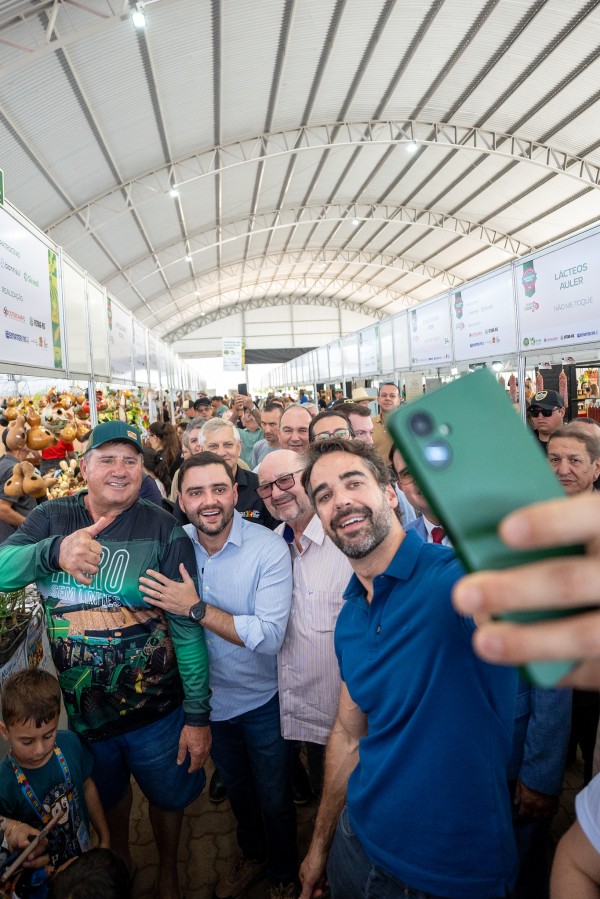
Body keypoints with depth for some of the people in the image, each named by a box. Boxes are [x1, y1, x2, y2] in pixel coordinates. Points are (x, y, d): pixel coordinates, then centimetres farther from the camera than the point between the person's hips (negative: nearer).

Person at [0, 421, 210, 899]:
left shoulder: (163, 530, -16)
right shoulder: (50, 519, -8)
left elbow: (187, 627, -14)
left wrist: (198, 716, -13)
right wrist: (53, 551, -44)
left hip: (155, 710, -2)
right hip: (79, 708, 2)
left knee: (168, 796, 21)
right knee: (108, 796, 27)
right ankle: (119, 861, 60)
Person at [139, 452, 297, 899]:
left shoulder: (269, 548, -26)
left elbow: (270, 636, -32)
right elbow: (161, 615, 2)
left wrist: (196, 608, -33)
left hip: (262, 698, -4)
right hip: (210, 695, 4)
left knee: (274, 797, 18)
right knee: (235, 788, 28)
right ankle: (251, 854, 57)